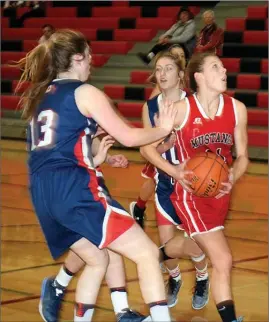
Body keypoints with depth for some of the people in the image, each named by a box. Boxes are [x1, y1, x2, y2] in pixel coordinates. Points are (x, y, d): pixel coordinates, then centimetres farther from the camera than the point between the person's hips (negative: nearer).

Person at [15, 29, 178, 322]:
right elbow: (128, 137, 0)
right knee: (147, 253, -4)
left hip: (42, 193, 8)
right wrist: (163, 128, 16)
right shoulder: (84, 92, 0)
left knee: (97, 259, 25)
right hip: (72, 188, -8)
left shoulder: (39, 96, 20)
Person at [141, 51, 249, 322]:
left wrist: (231, 178, -16)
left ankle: (158, 256, 56)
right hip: (191, 192, -6)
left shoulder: (237, 109, -4)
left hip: (220, 192, 6)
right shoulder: (181, 109, -15)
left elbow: (242, 156, 5)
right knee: (223, 259, -15)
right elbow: (146, 147, -6)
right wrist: (175, 171, -20)